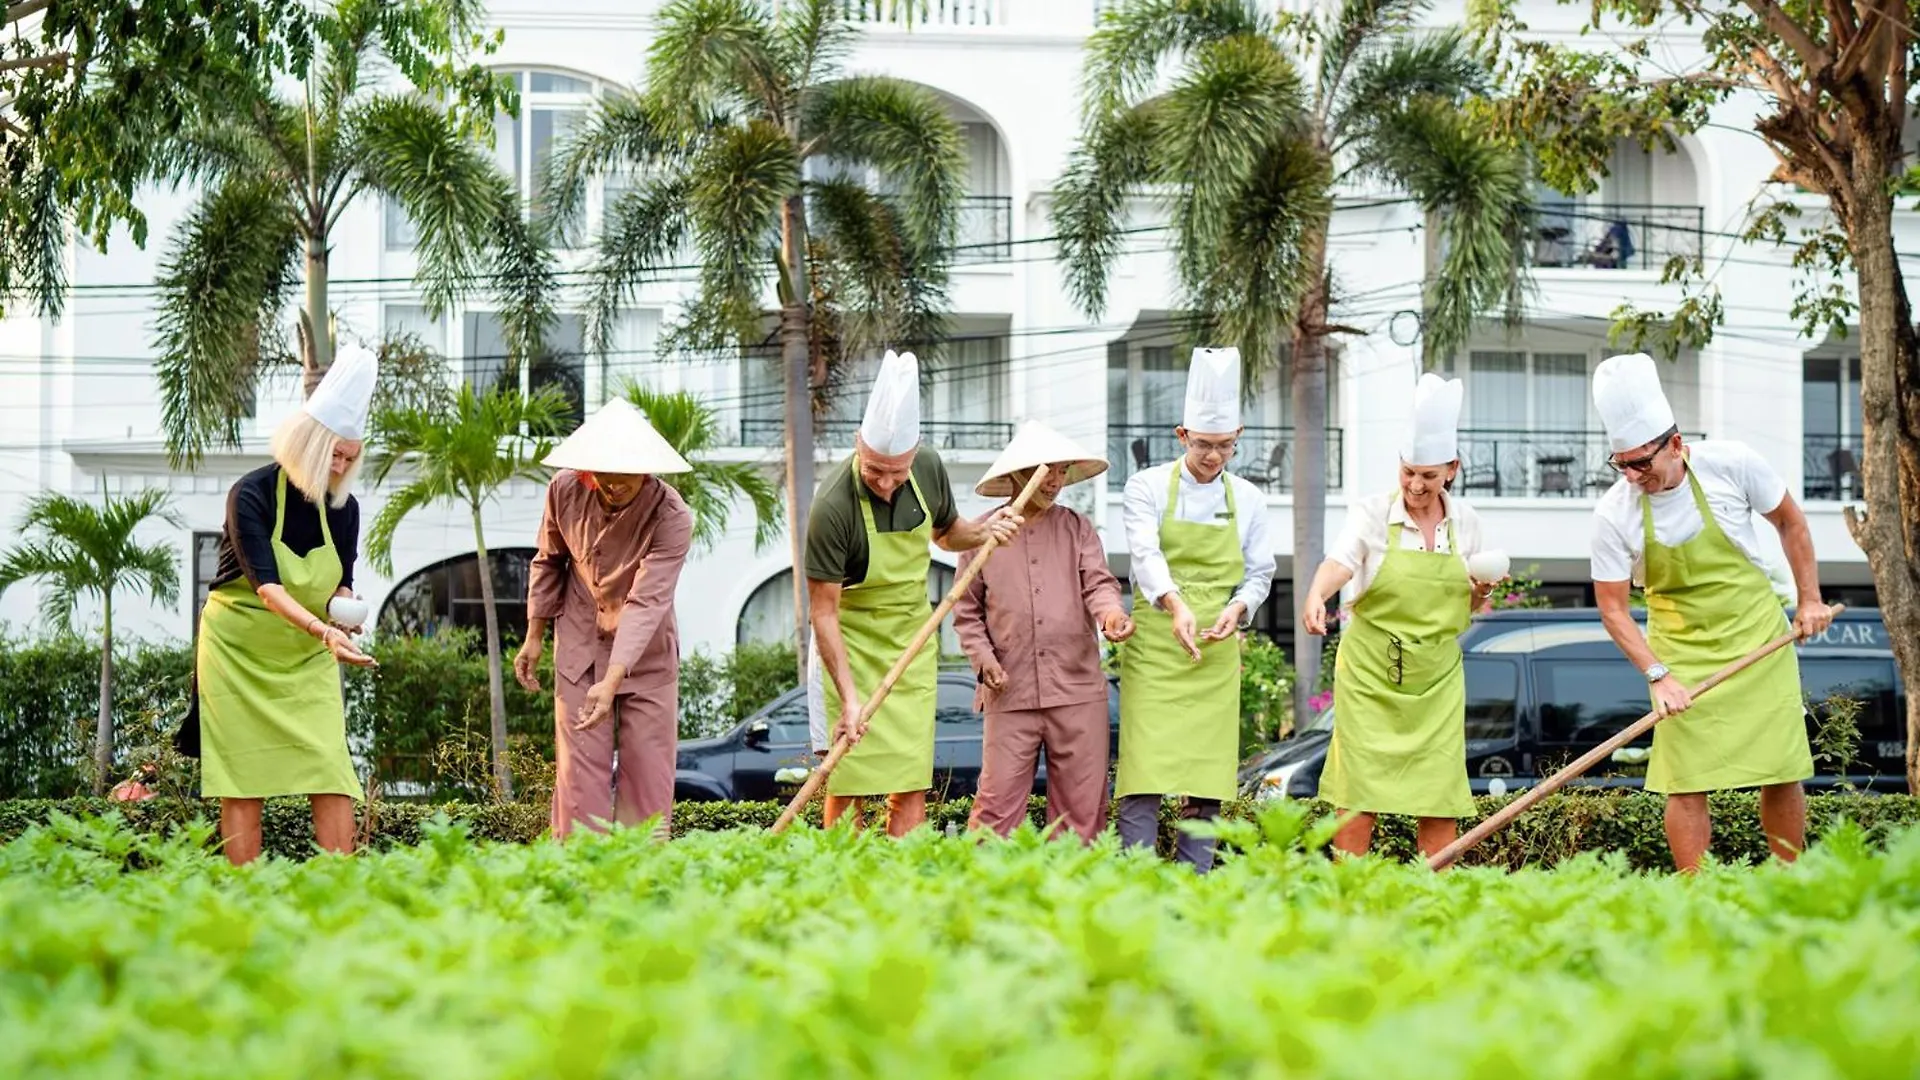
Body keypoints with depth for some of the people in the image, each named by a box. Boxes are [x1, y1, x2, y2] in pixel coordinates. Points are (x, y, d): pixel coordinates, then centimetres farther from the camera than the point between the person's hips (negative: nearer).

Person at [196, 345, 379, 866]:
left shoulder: (344, 506, -3)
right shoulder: (251, 495, -18)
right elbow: (265, 584, -29)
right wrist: (323, 631, -43)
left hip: (307, 657, 4)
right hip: (240, 651, -4)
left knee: (332, 768, -9)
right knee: (243, 781, -4)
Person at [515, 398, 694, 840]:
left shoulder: (672, 517, -25)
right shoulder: (565, 490, -13)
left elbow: (647, 603, -32)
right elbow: (548, 561, 7)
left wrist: (611, 682, -40)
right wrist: (534, 636, 8)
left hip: (647, 651, -2)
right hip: (579, 642, 2)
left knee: (648, 767, -1)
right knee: (580, 769, -4)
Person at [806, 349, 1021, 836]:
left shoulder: (929, 469, -9)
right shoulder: (833, 506, -26)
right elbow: (823, 611, -21)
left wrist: (984, 530, -7)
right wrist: (848, 698, -26)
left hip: (912, 635, 5)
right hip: (852, 640, -5)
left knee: (911, 786, 0)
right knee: (849, 783, -7)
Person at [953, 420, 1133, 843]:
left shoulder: (1078, 529, 11)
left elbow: (1098, 582, -2)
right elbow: (967, 610, 11)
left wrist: (1111, 612, -25)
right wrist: (983, 658, -4)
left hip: (1078, 691, 2)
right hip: (1009, 695, -2)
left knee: (1083, 805, 3)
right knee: (997, 804, -5)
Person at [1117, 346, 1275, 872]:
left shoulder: (1248, 499, 10)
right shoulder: (1148, 487, -1)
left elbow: (1260, 573, 11)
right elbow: (1145, 553, -17)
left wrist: (1238, 608, -12)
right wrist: (1176, 605, -36)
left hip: (1216, 652, 3)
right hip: (1154, 648, -3)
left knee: (1206, 777, 3)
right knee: (1144, 772, -9)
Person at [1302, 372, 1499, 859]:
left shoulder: (1465, 522, 6)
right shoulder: (1372, 513, -6)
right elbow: (1340, 563, -24)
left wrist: (1480, 593, -5)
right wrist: (1316, 594, -45)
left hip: (1436, 678, 3)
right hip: (1371, 673, -3)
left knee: (1441, 800, 1)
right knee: (1360, 794, -4)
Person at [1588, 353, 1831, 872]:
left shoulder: (1731, 464, -15)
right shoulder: (1613, 514, -16)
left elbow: (1790, 521, 4)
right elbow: (1612, 607, -9)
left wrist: (1809, 599, 3)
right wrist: (1658, 676, -19)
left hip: (1758, 636, 1)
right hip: (1681, 653, -1)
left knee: (1782, 771, 2)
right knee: (1686, 782, -8)